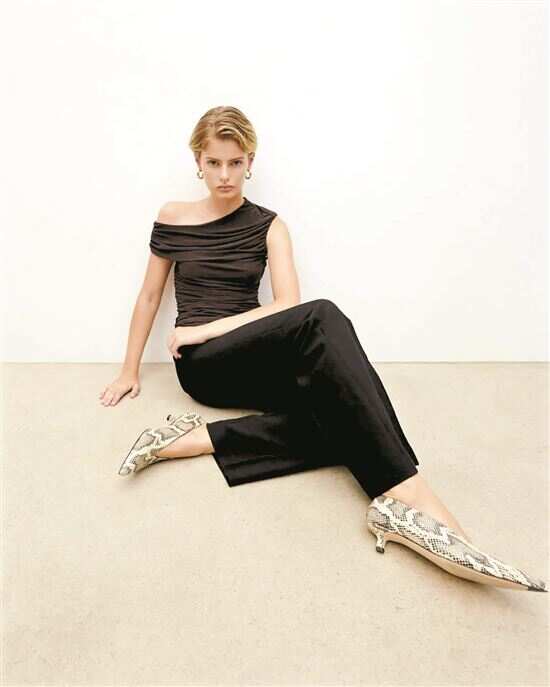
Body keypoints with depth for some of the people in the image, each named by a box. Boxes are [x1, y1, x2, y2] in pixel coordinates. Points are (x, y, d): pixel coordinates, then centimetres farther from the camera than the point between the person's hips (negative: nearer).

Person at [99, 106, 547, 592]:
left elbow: (287, 303, -5)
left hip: (255, 362, 3)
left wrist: (210, 328, -14)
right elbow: (150, 296, 13)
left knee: (339, 415, -30)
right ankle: (409, 495, -42)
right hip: (204, 365, -3)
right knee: (322, 319, -34)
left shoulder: (268, 225, 8)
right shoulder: (173, 219, 7)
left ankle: (196, 439, -27)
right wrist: (130, 371, 13)